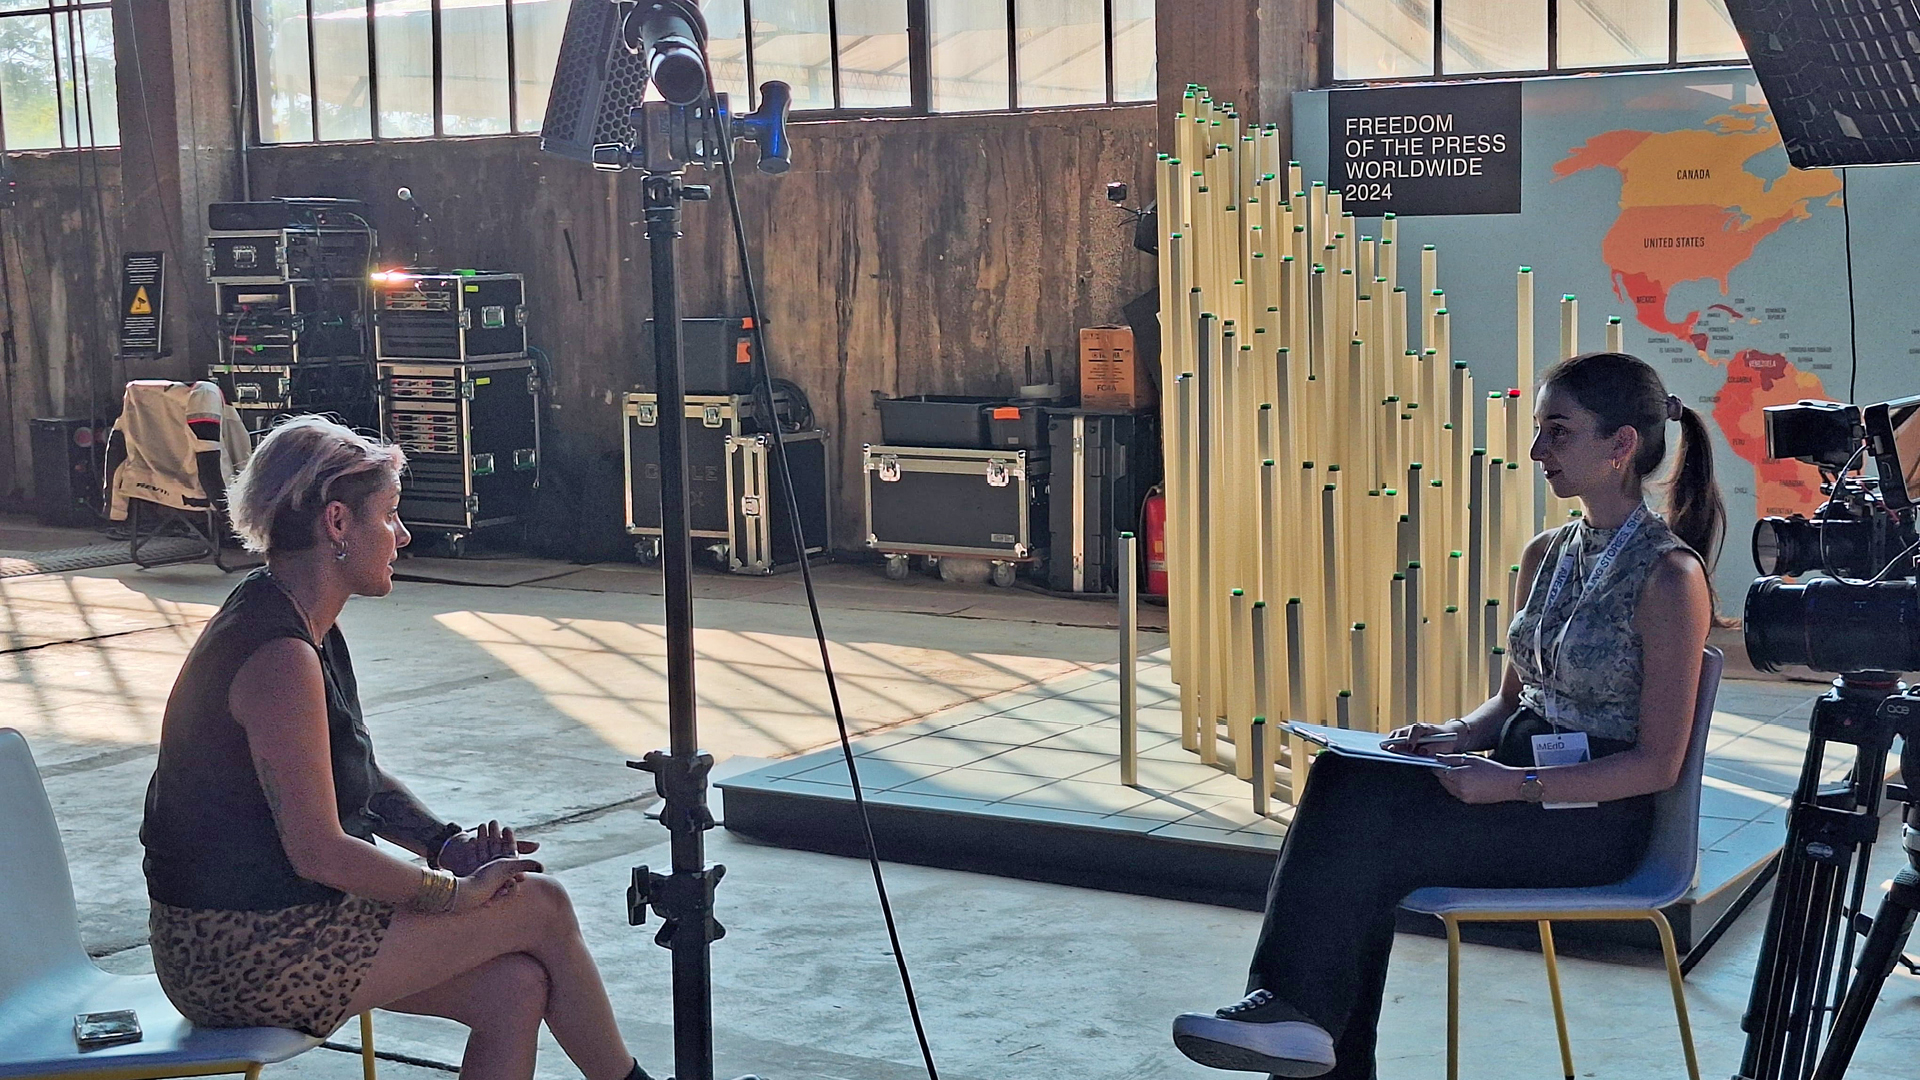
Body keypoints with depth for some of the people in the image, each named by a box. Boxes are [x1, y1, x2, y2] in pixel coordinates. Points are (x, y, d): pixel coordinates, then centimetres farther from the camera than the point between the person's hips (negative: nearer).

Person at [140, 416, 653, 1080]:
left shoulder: (306, 630, 11)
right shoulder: (279, 656, -22)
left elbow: (362, 781, 19)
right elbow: (319, 850, -24)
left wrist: (450, 844, 2)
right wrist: (457, 890, -12)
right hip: (245, 958, -10)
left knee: (515, 987, 1)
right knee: (541, 906, -5)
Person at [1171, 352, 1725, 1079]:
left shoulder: (1669, 576, -11)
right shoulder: (1546, 555, 13)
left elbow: (1659, 764, -13)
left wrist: (1516, 784, -23)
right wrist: (1457, 736, -1)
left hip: (1597, 818, -7)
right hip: (1518, 784, 7)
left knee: (1362, 828, -26)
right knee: (1344, 777, -20)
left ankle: (1301, 1014, -14)